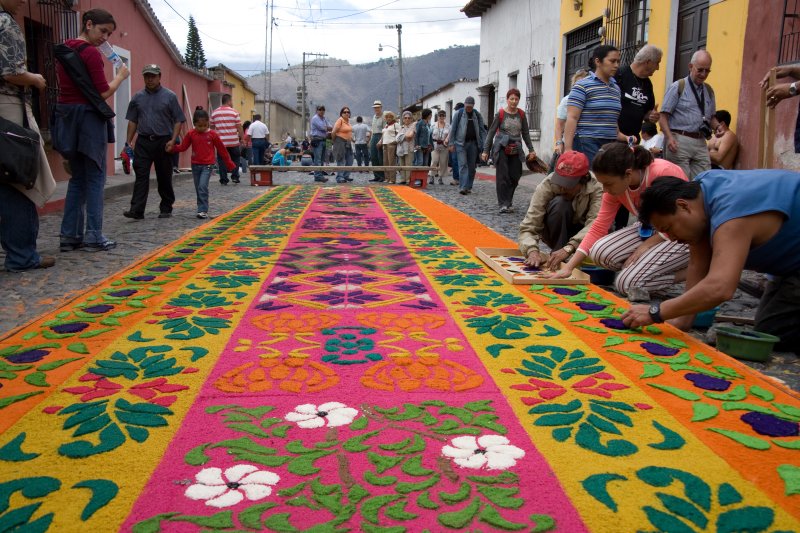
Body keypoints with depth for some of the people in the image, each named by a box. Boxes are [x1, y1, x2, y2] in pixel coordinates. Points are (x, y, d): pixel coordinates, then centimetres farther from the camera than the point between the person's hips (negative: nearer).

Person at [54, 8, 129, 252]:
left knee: (77, 178, 13)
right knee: (95, 178, -1)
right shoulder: (91, 53, -12)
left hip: (66, 117, 8)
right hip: (89, 116, -8)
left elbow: (67, 83, 19)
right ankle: (93, 236, -1)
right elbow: (103, 93, -14)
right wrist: (120, 76, 0)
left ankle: (70, 235, 12)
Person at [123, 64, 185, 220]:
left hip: (163, 142, -2)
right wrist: (129, 142, 8)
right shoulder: (138, 97, 11)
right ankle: (136, 210, -10)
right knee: (141, 176, -6)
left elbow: (178, 120, 0)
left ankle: (166, 208, 17)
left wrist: (172, 140, -10)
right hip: (143, 142, 2)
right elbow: (132, 121, 15)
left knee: (164, 178, 6)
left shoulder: (169, 96, 2)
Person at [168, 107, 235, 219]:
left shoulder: (213, 134, -5)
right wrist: (172, 148, -17)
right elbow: (182, 147, 2)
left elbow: (222, 150, 1)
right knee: (198, 189, 10)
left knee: (202, 187, -16)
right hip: (195, 165, 4)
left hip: (207, 165, -4)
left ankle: (203, 210, -13)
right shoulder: (191, 134, 1)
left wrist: (229, 164, 6)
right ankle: (202, 209, 22)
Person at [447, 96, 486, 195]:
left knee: (472, 166, 5)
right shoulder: (458, 113, 0)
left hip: (473, 143, 3)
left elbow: (482, 130, 9)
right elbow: (453, 129, 1)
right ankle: (462, 187, -16)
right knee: (463, 165, -12)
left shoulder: (477, 115, 8)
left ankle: (468, 187, 14)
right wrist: (451, 143, -4)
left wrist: (484, 144, 0)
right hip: (461, 143, -3)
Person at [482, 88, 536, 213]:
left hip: (516, 150, 4)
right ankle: (504, 204, -2)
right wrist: (486, 151, 0)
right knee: (503, 176, -6)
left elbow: (525, 133, 15)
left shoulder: (521, 114, 8)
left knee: (514, 177, 2)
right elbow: (491, 133, 3)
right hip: (501, 149, -3)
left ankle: (507, 202, 17)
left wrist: (531, 149, 10)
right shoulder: (500, 114, -1)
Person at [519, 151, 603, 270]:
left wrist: (569, 248, -53)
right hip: (556, 235, 0)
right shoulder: (546, 186, -27)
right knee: (559, 203, -33)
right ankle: (558, 261, -20)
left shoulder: (596, 187, -26)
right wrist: (533, 251, -50)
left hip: (581, 233, 1)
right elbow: (527, 227, -30)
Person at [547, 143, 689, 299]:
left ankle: (688, 270, -2)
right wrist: (568, 267, -14)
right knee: (599, 253, -17)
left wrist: (646, 246, -25)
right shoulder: (615, 185, -9)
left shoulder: (664, 173, -29)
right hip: (649, 231, 7)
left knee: (628, 283, -21)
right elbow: (598, 228, -7)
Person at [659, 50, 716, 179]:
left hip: (700, 142, 6)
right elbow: (663, 117, -6)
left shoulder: (709, 91, 16)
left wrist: (717, 127, 2)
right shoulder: (677, 87, -1)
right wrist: (670, 137, -20)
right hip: (679, 141, -5)